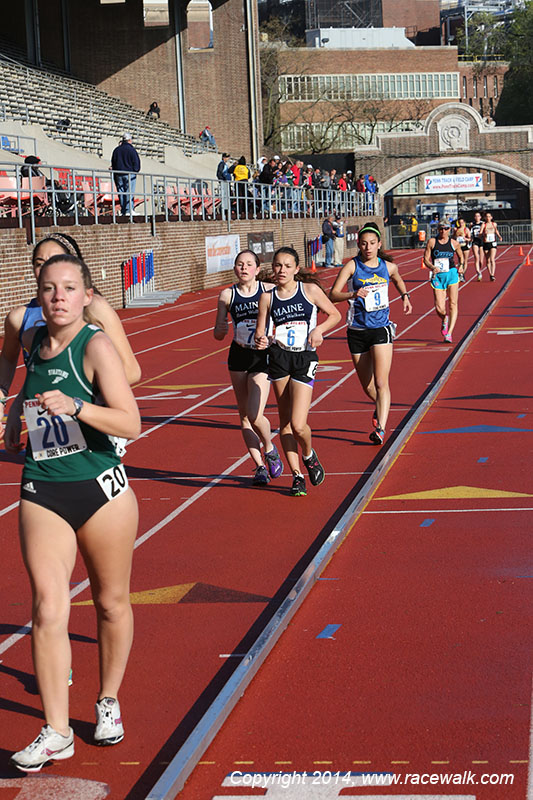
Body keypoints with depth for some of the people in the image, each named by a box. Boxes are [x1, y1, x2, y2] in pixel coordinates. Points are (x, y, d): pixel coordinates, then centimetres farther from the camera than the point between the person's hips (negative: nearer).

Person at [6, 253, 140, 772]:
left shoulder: (96, 346, -12)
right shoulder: (33, 340, 5)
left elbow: (130, 424, -20)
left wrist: (75, 406, -31)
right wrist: (18, 413, 18)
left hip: (101, 490, -3)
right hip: (42, 494, 3)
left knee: (111, 602, 12)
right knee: (47, 609, -8)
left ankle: (109, 701, 34)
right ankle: (55, 733, -4)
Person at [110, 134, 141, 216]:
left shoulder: (116, 150, 12)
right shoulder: (131, 150, -5)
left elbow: (113, 163, 15)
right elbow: (136, 162, -7)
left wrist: (115, 176, 19)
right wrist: (135, 171, 8)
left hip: (118, 174, 5)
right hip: (130, 174, -5)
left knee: (121, 193, 5)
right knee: (129, 193, -6)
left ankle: (123, 211, 3)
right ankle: (129, 210, -14)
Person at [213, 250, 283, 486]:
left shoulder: (269, 291, -2)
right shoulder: (227, 295, 2)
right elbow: (218, 335, 5)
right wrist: (220, 330, -18)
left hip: (263, 356, -3)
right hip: (238, 357, 3)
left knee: (254, 415, -14)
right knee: (244, 416, 6)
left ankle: (270, 449, 16)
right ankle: (260, 466, 18)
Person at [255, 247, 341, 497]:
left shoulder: (310, 290, 1)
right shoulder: (267, 297, 5)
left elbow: (334, 314, 10)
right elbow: (260, 333, 7)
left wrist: (319, 329, -9)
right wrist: (261, 341, -16)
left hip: (306, 359, -2)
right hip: (279, 357, 2)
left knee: (298, 425, -11)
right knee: (285, 422, 5)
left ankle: (309, 456, 22)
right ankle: (296, 475, 17)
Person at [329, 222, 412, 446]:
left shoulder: (388, 267, 2)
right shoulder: (352, 266, -7)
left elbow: (398, 279, 28)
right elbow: (333, 294, -18)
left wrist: (405, 296, 11)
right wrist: (352, 295, -35)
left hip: (381, 329, 0)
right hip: (357, 332, 0)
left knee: (381, 383, -13)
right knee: (367, 386, 13)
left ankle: (381, 429, -14)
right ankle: (380, 406, 44)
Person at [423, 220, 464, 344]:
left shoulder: (454, 243, 4)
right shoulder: (432, 242, 0)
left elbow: (460, 256, 22)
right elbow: (426, 259, 0)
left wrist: (461, 266, 2)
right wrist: (432, 267, -19)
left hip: (452, 274, 1)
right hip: (437, 276, -1)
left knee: (453, 305, -5)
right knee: (439, 308, -7)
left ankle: (449, 333, -1)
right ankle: (444, 319, 29)